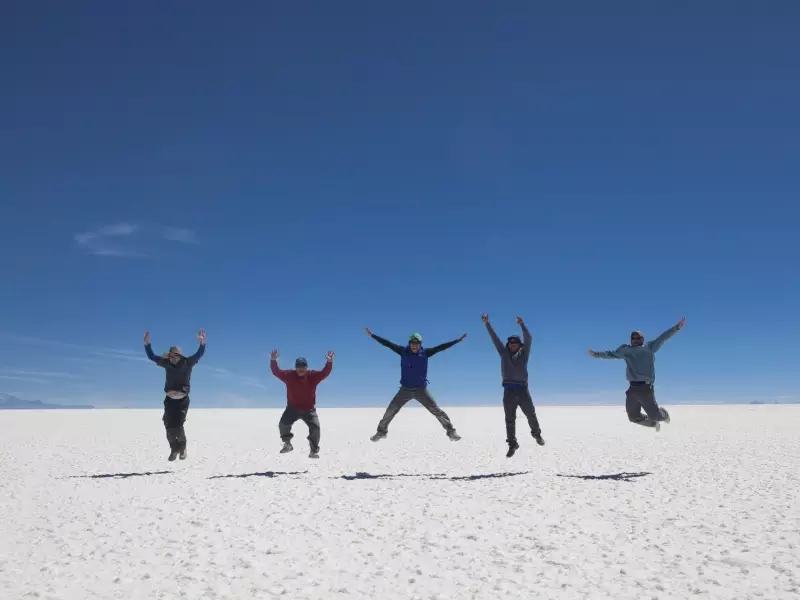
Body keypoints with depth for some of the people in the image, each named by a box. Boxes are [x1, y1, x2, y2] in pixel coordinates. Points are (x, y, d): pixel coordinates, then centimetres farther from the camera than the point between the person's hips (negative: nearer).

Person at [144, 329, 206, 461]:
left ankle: (182, 447, 17)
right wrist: (147, 343, -11)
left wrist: (202, 342, -37)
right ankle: (174, 449, 25)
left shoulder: (187, 363, -9)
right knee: (169, 426, 3)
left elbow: (199, 354, -20)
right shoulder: (167, 363, -1)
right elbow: (151, 356, 3)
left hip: (182, 400, -3)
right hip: (170, 399, 4)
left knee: (178, 425, -11)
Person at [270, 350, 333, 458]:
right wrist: (273, 360, -34)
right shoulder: (289, 375, -11)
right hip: (292, 408, 1)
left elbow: (325, 373, -20)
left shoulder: (313, 376, -10)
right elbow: (276, 372, -17)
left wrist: (329, 362, -37)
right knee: (283, 424, -10)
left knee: (315, 427, -14)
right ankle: (287, 444, 18)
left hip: (309, 409, -1)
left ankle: (314, 451, 1)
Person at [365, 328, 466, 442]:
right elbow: (387, 343, -6)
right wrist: (372, 335, -8)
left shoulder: (425, 353, -6)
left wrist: (457, 340, -11)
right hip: (405, 389, 1)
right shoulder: (403, 351, -5)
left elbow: (440, 347, -8)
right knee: (390, 410, 2)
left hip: (421, 389, -1)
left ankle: (450, 431, 8)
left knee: (436, 410, -3)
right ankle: (381, 431, 21)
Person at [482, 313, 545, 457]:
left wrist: (522, 324, -19)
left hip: (522, 389, -1)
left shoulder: (523, 354, 7)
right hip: (508, 390, 1)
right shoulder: (504, 353, 11)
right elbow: (494, 338, 6)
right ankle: (512, 444, 13)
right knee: (509, 419, 5)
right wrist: (487, 324, -1)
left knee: (531, 415, 10)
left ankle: (536, 434, 37)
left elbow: (528, 339, -7)